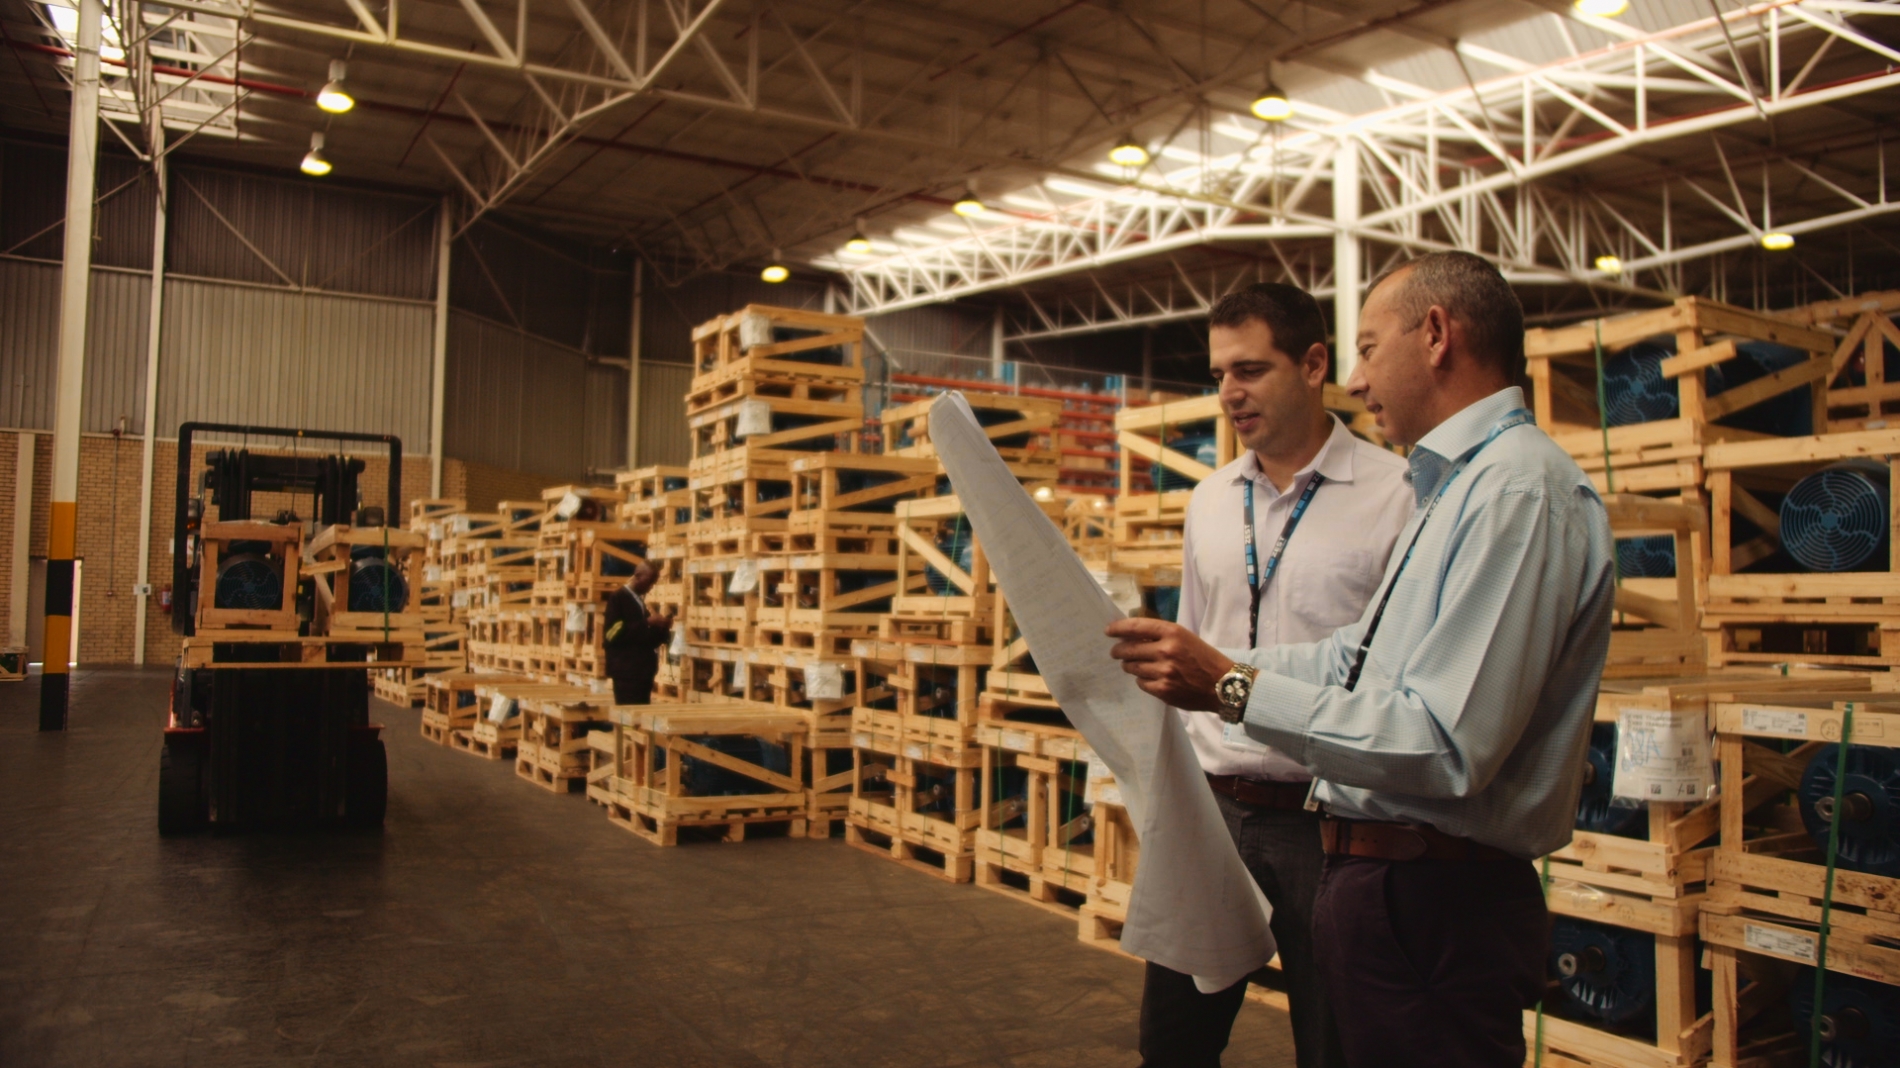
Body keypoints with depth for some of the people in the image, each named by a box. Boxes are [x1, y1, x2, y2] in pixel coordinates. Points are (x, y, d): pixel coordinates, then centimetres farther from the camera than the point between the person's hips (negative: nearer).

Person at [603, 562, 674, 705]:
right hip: (626, 670, -8)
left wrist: (663, 628, 3)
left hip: (643, 669, 8)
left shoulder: (640, 601, 18)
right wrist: (647, 622, -19)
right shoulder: (618, 598, -7)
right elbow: (614, 632, -19)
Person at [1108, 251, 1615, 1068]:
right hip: (1376, 874, 10)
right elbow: (1359, 658, 22)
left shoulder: (1519, 491, -18)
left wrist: (1235, 689, -22)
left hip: (1435, 910, -10)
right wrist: (1191, 666, 18)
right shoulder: (1457, 487, 17)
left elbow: (1448, 746, -26)